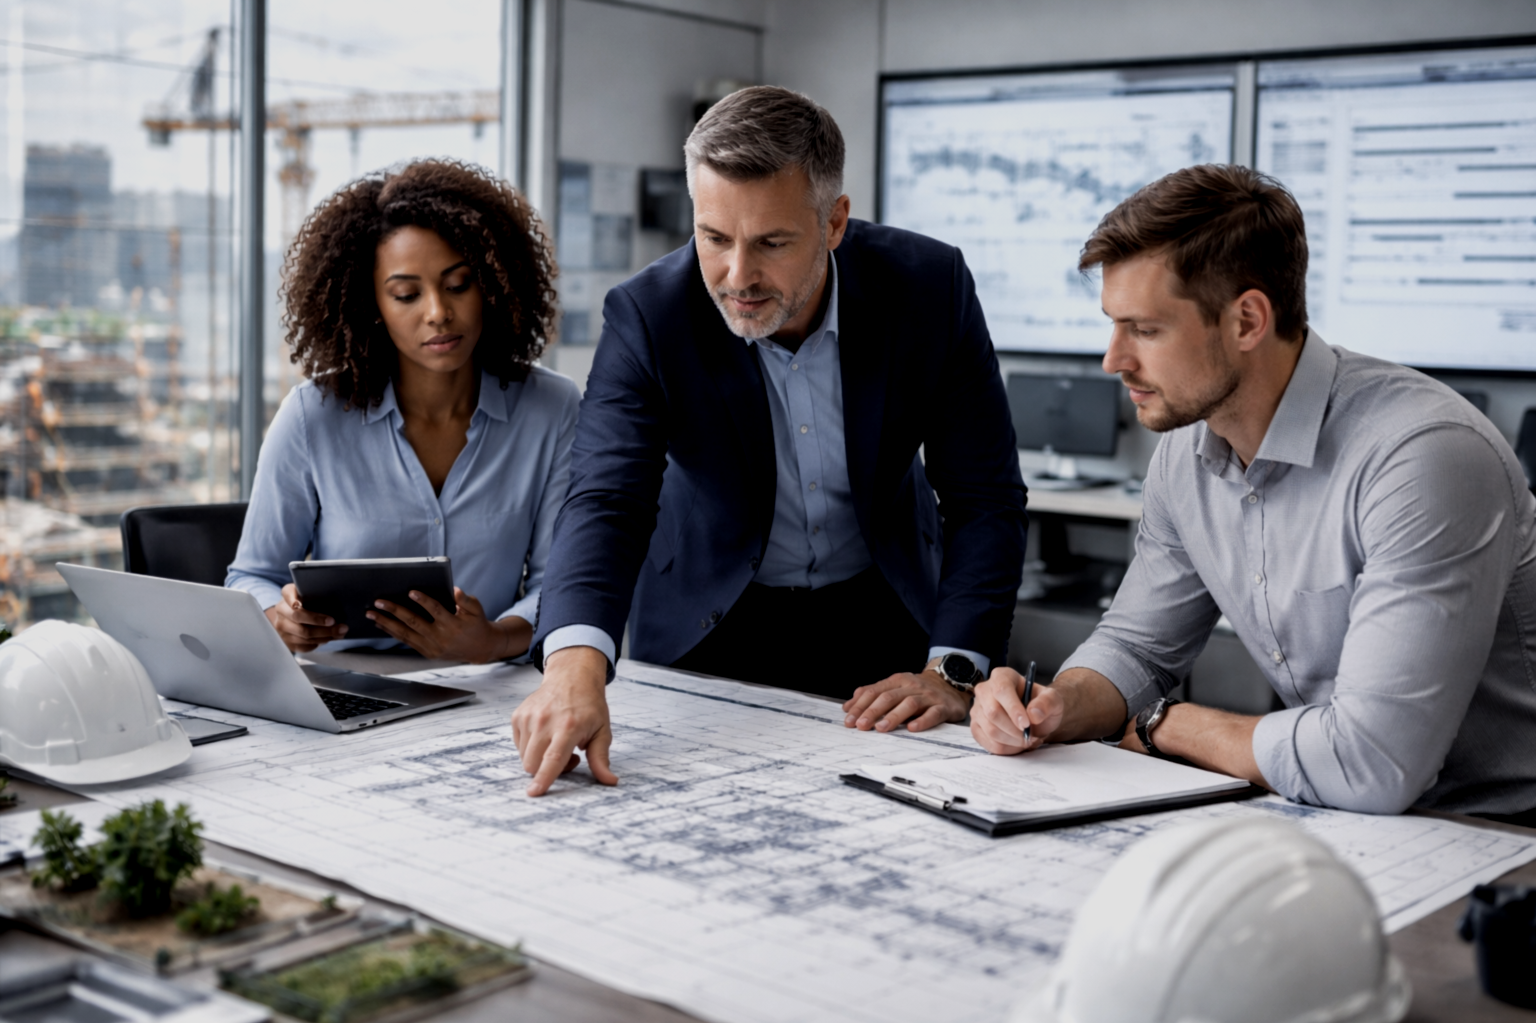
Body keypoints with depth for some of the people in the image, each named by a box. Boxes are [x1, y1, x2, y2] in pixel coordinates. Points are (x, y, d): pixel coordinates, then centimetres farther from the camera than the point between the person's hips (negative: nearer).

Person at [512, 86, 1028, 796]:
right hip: (709, 629, 0)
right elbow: (607, 499, -28)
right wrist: (575, 663, -47)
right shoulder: (647, 314, -18)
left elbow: (984, 496, -10)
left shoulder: (929, 287, -16)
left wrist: (953, 672, -22)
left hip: (884, 617, 1)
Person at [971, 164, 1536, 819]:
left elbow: (1371, 763, -31)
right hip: (1335, 827, 6)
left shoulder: (1424, 457, -27)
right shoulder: (1185, 452, 0)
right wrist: (1057, 710, -11)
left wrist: (1163, 727, -14)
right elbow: (1136, 646, 12)